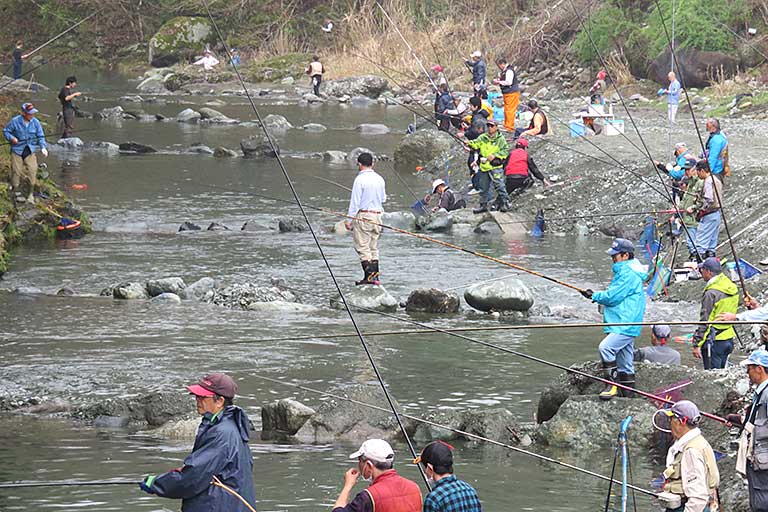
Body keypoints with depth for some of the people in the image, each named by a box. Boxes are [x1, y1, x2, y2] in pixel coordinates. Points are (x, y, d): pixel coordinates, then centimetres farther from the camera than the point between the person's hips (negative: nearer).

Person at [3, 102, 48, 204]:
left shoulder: (35, 122, -3)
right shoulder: (15, 121, -9)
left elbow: (40, 136, 5)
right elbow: (6, 131, 2)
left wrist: (43, 147, -10)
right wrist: (11, 138, -17)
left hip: (30, 150, 1)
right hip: (17, 150, -1)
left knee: (32, 171, -7)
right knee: (16, 171, -1)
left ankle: (30, 194, 8)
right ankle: (17, 192, 20)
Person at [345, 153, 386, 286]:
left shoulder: (360, 179, -11)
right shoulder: (379, 179, 8)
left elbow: (355, 201, -12)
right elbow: (383, 199, 17)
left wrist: (350, 218, -7)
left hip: (363, 215, -6)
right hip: (377, 215, 6)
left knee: (363, 247, -4)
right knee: (374, 248, 11)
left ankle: (369, 276, -12)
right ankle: (375, 275, 8)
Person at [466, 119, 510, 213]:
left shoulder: (500, 139, -3)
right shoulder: (483, 137, 11)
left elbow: (506, 151, -9)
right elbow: (476, 144, -1)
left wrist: (495, 155, -20)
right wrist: (470, 143, -23)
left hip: (495, 167, -6)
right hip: (484, 167, 6)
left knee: (499, 185, -13)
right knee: (483, 188, 13)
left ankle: (505, 204, -9)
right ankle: (483, 205, 24)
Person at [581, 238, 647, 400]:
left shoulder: (628, 274, -15)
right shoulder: (624, 271, 19)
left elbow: (613, 296, -19)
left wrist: (594, 296, -5)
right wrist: (599, 297, 14)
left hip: (625, 326, -11)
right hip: (625, 326, 11)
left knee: (606, 347, -26)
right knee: (625, 364, 12)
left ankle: (612, 384, -22)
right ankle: (628, 395, 17)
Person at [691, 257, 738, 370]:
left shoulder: (711, 293, -19)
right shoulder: (732, 287, 7)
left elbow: (705, 321, -19)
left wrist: (697, 344, -15)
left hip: (715, 342, -8)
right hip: (729, 338, 8)